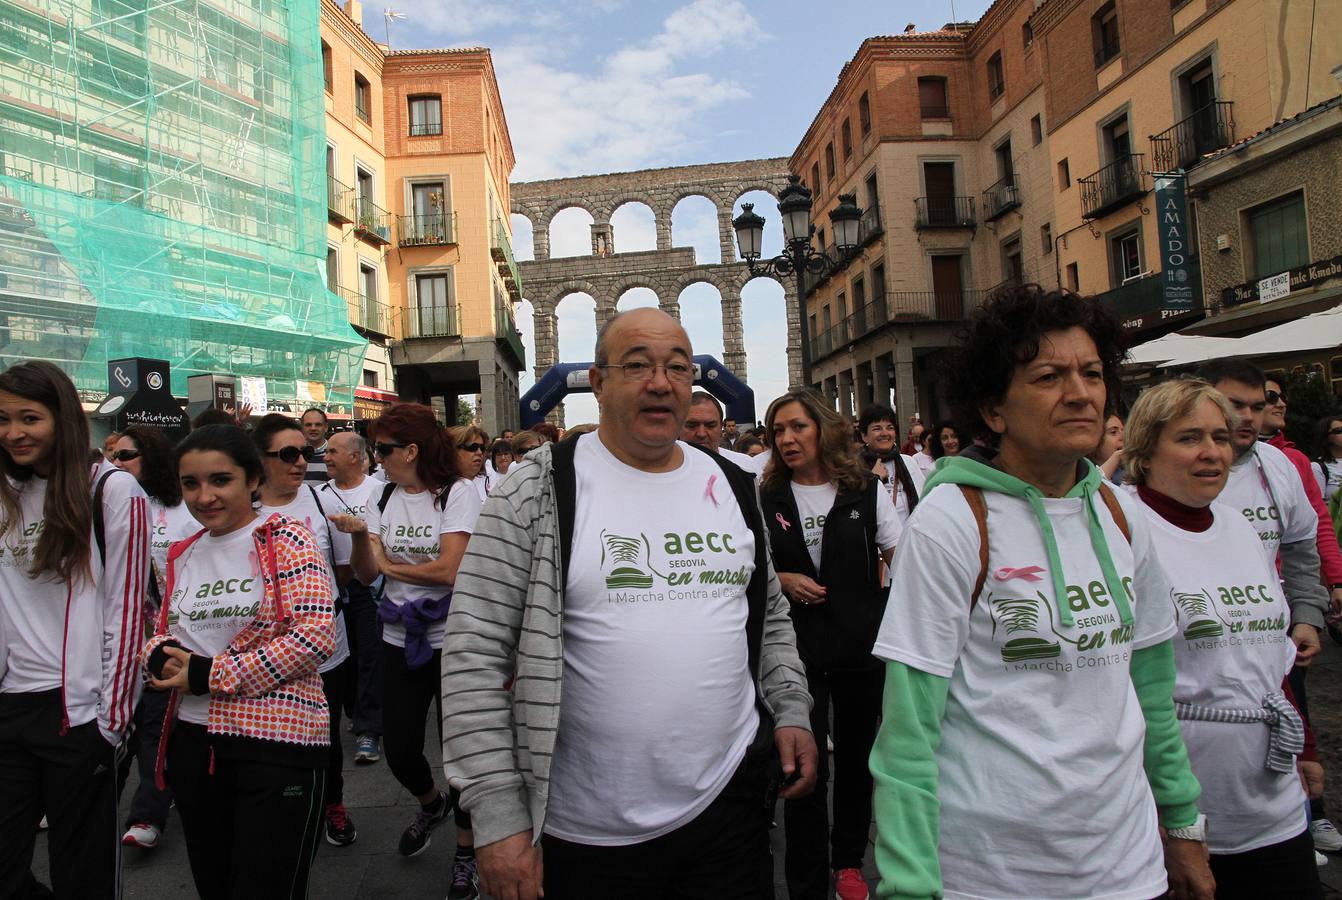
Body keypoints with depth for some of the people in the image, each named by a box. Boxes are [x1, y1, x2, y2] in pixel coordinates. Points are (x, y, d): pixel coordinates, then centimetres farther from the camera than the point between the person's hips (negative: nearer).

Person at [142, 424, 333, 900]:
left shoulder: (286, 538, -8)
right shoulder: (182, 554, 10)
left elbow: (316, 636, -18)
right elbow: (161, 630, 20)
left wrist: (208, 675, -16)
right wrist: (161, 656, -5)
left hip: (277, 740, -6)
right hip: (192, 742, 6)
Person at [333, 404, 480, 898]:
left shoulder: (458, 492, -10)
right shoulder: (384, 497, 6)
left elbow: (449, 570, -18)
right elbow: (366, 575, 2)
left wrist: (389, 565, -6)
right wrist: (360, 536, -16)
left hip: (451, 638, -5)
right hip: (399, 638, 5)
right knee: (398, 749, 12)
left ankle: (465, 850, 27)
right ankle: (432, 803, 46)